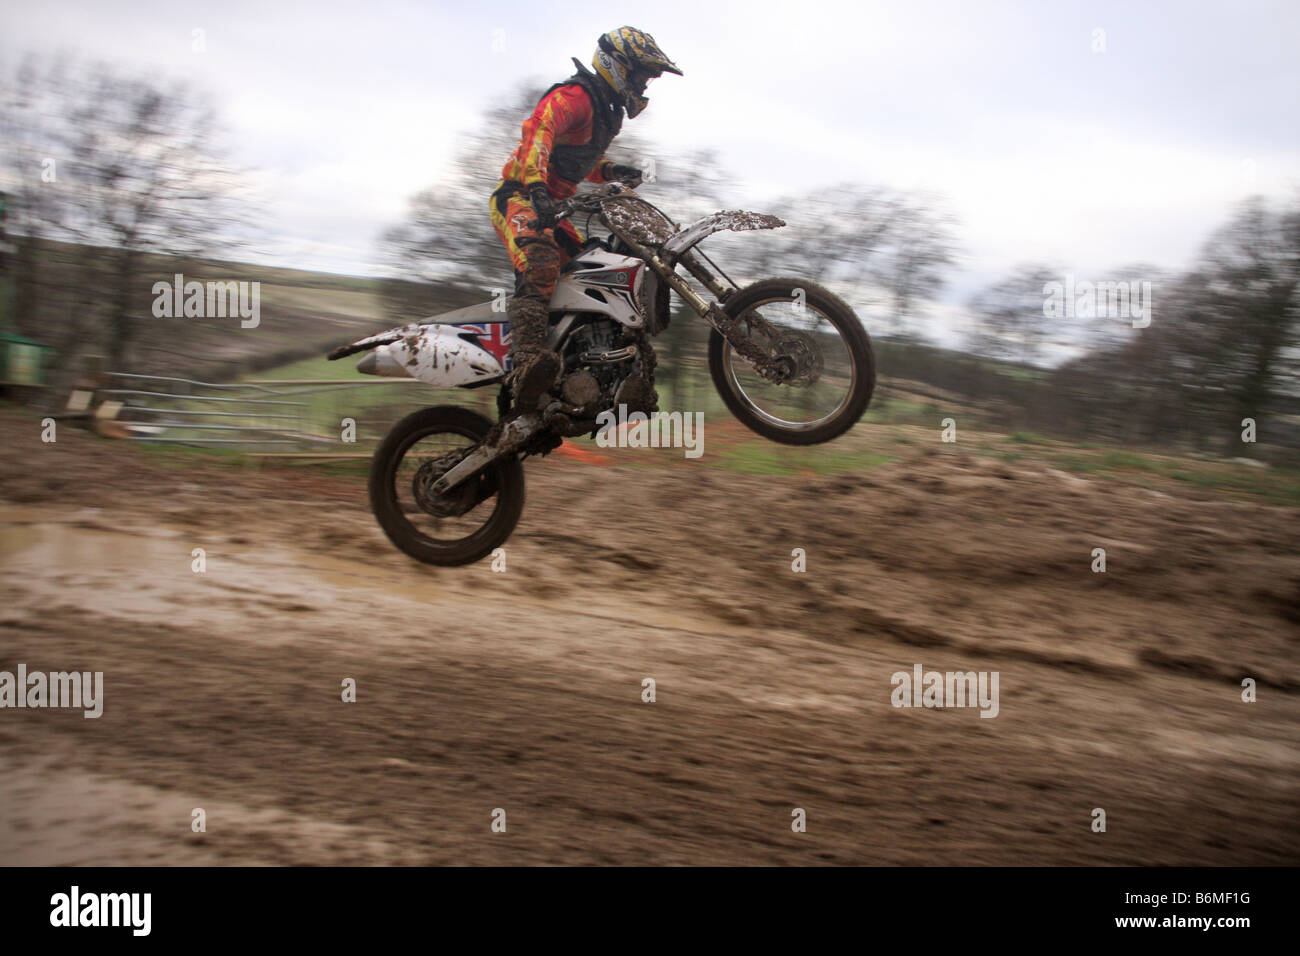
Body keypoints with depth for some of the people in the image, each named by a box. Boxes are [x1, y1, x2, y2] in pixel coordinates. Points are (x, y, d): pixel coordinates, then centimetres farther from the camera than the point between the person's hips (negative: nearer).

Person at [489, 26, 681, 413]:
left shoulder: (606, 112, 22)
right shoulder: (575, 96, -10)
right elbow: (538, 128, -29)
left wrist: (612, 172, 16)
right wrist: (536, 186, -45)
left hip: (553, 206, 10)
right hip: (518, 197, -10)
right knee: (540, 262, -36)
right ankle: (529, 359, -57)